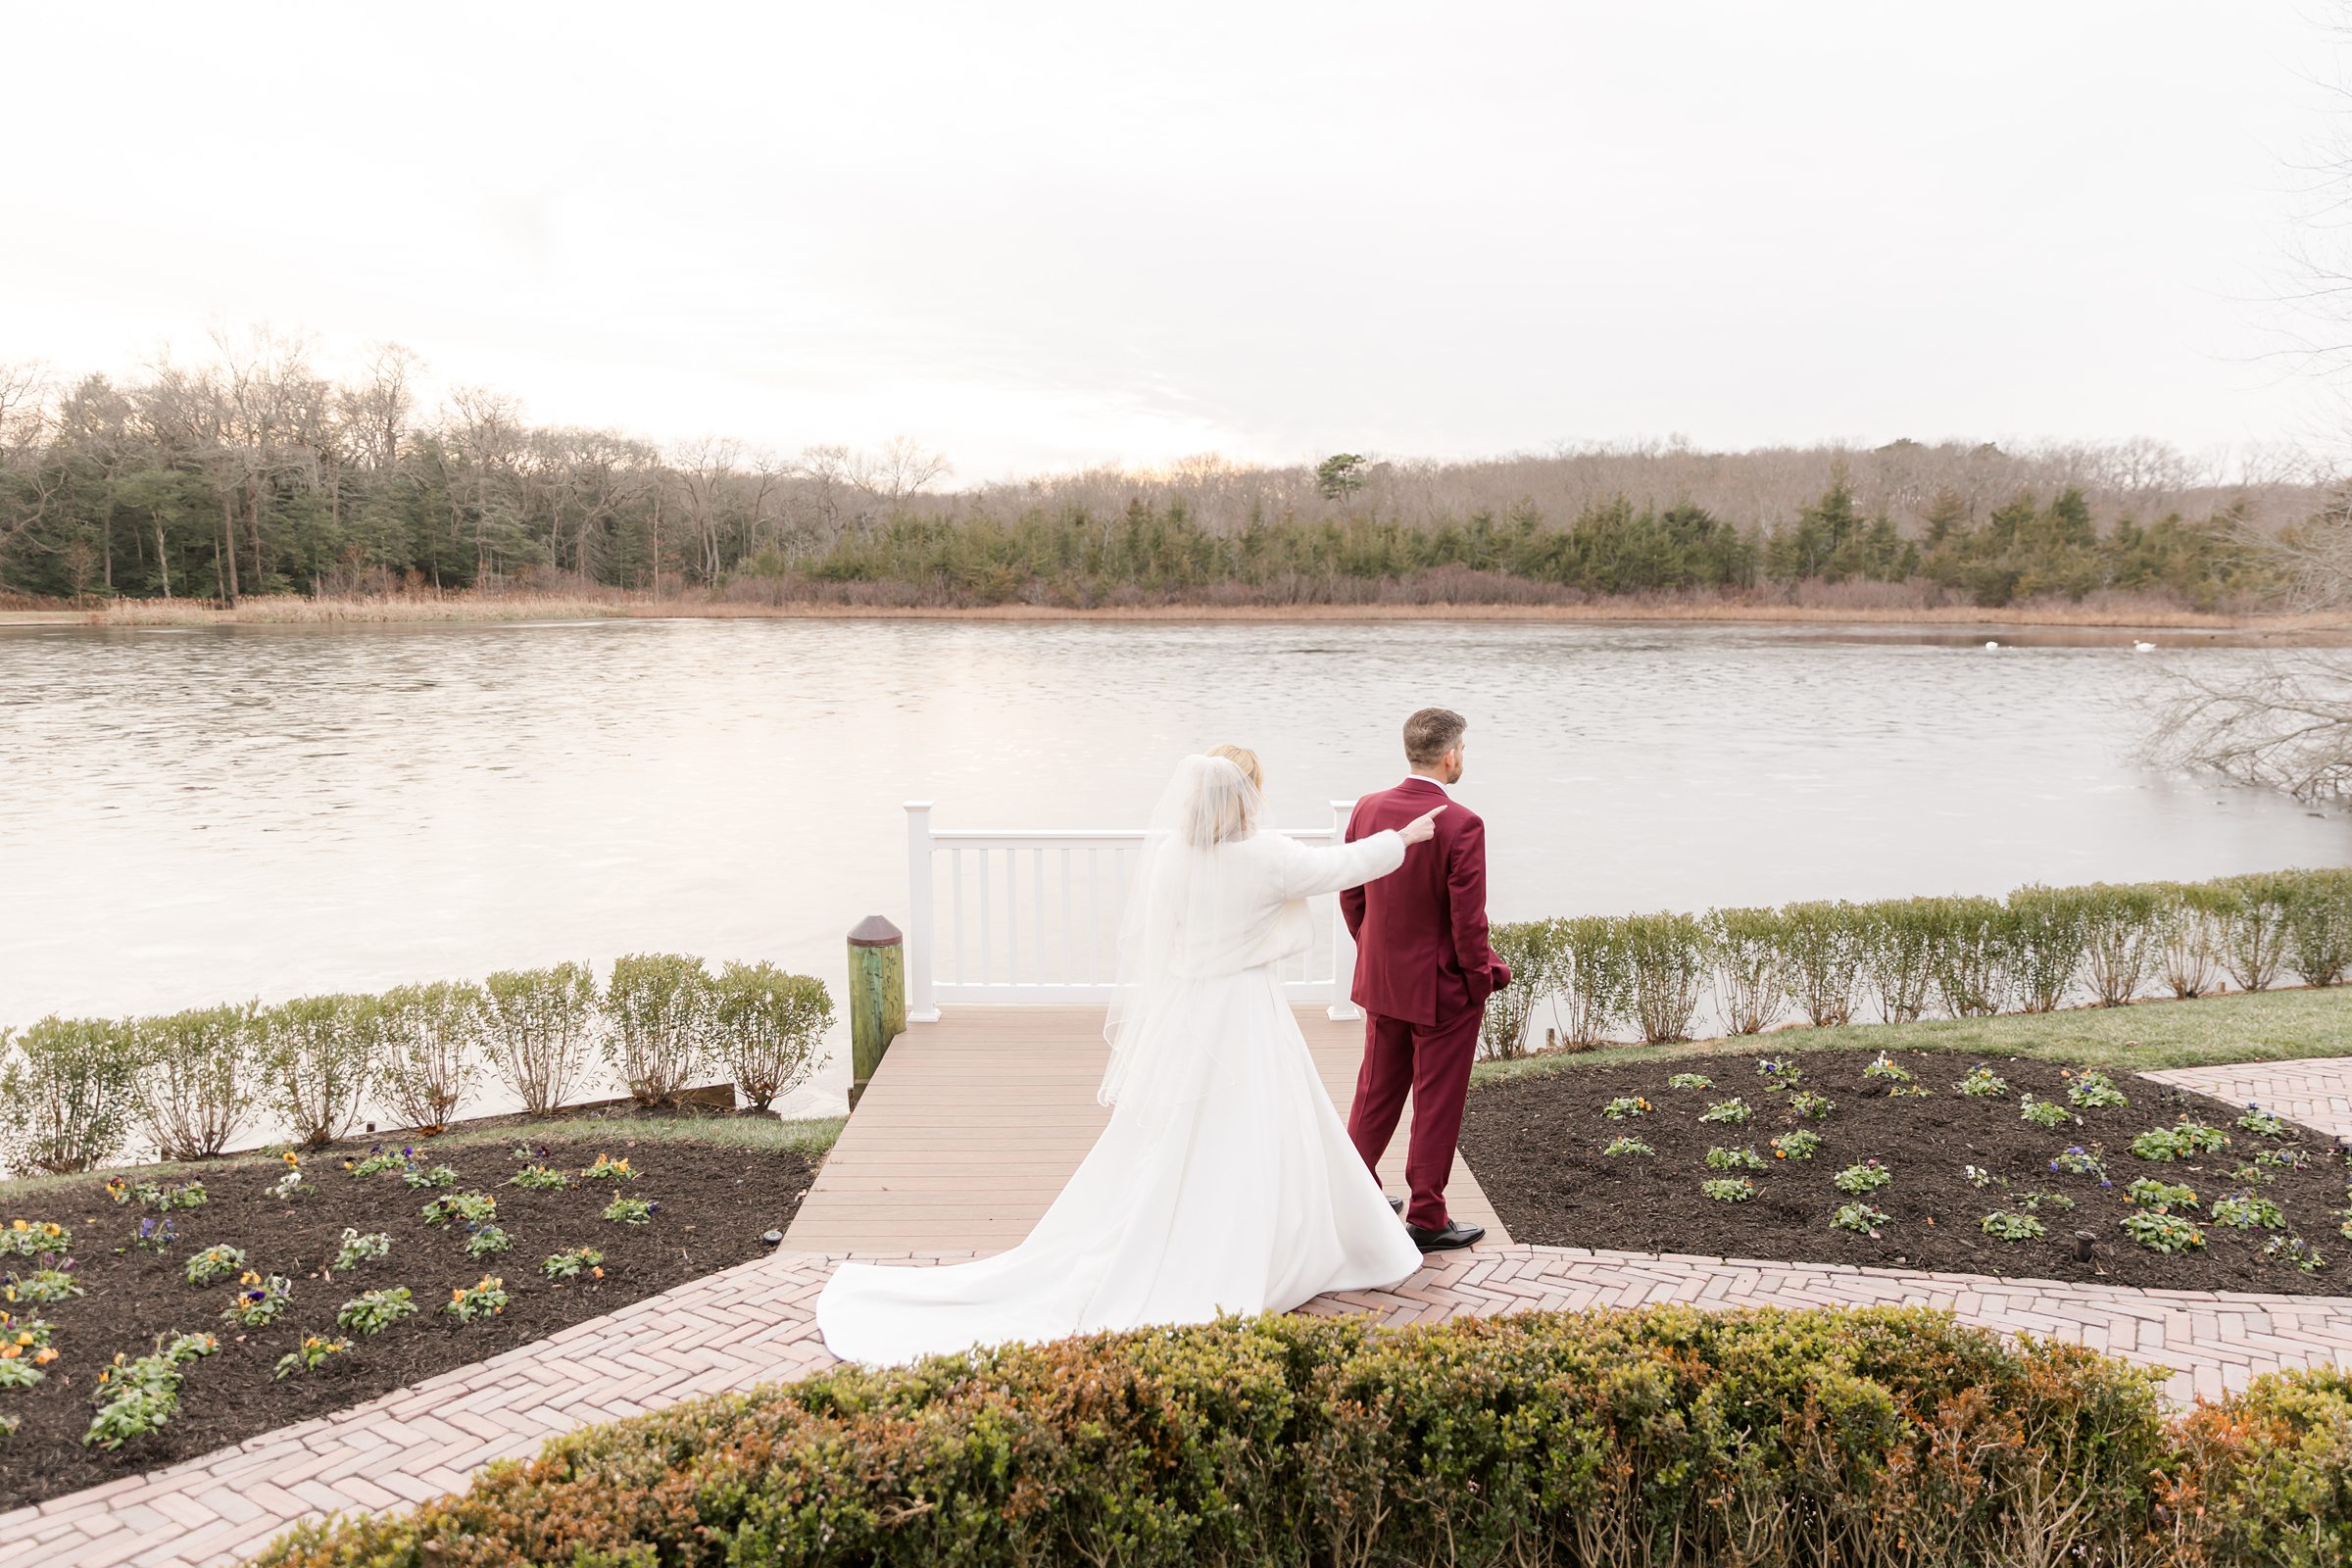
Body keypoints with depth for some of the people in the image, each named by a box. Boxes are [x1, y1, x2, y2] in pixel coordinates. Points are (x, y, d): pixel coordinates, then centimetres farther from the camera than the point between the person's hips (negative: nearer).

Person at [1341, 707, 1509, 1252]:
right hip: (1442, 987, -6)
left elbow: (1350, 896, 5)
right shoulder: (1461, 825, -22)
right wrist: (1482, 980, -5)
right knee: (1437, 1103, 8)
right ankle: (1426, 1219, 19)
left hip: (1381, 981, 6)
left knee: (1376, 1090, 21)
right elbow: (1468, 920, -20)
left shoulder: (1367, 809, -4)